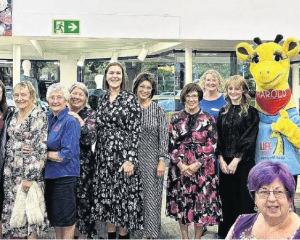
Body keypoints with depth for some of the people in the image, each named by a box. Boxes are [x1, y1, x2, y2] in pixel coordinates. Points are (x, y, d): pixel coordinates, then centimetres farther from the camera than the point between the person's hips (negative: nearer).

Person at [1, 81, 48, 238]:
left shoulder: (39, 116, -11)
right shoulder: (14, 115, 11)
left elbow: (41, 148, -16)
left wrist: (30, 177, -20)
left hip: (29, 172, -7)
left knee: (27, 210, -2)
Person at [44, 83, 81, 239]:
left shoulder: (70, 122, -15)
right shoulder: (48, 119, 6)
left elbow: (67, 155, -20)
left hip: (65, 175, -7)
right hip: (48, 174, 7)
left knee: (66, 218, 7)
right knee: (54, 215, 20)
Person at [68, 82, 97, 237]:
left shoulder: (90, 114, 1)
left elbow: (91, 139, -12)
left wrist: (80, 121, -20)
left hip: (83, 165, -3)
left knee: (84, 199, -2)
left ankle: (86, 231, 14)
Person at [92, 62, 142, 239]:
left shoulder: (130, 98, -5)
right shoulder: (103, 100, 11)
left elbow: (135, 130, -10)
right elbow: (99, 130, 15)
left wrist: (131, 159, -17)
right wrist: (98, 155, 12)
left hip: (123, 155, -5)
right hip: (104, 156, 6)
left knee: (124, 197, -1)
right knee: (106, 198, 10)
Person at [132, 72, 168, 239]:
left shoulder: (158, 110, -1)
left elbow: (163, 136, -3)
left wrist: (162, 160, -9)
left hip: (151, 159, -2)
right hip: (133, 158, 2)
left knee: (151, 197, 1)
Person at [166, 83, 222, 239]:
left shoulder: (208, 120, 0)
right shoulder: (176, 119, 4)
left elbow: (211, 146, -4)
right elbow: (171, 144, 1)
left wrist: (196, 164, -12)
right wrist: (181, 164, -10)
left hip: (202, 169, -1)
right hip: (179, 168, 2)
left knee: (201, 203, 3)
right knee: (181, 202, 9)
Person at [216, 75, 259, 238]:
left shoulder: (251, 112, -1)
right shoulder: (223, 112, 12)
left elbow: (249, 139, -8)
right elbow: (218, 138, 7)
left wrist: (236, 160, -14)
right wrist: (221, 159, -5)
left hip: (243, 162, -4)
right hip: (224, 162, 4)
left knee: (243, 197, 0)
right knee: (226, 197, 8)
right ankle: (226, 230, 21)